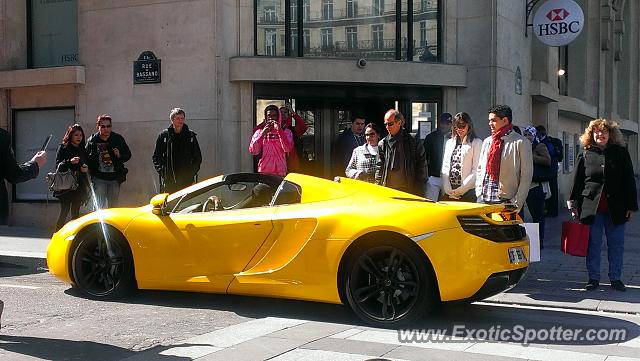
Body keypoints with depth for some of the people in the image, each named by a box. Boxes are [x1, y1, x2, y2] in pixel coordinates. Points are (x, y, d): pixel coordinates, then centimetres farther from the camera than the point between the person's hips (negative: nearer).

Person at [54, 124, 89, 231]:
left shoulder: (83, 150, 14)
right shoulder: (63, 148, 0)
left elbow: (88, 164, 19)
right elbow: (58, 166, -7)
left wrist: (86, 168, -3)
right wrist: (70, 162, -24)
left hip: (79, 185, 5)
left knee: (75, 212, 6)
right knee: (64, 211, -8)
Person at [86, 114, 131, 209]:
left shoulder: (118, 139, 3)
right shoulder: (92, 140, 0)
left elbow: (128, 154, 9)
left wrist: (119, 155, -12)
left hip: (114, 178, 2)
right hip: (99, 178, -2)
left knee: (113, 206, 12)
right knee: (100, 207, -6)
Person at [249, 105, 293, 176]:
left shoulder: (285, 132, 7)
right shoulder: (259, 132, 10)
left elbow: (287, 149, -9)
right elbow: (253, 151, -3)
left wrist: (279, 130, -14)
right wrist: (263, 134, -10)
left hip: (280, 171, -1)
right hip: (263, 171, 1)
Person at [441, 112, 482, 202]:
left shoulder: (476, 143, -1)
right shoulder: (449, 142, 16)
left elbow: (476, 170, -8)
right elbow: (445, 167, 12)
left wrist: (461, 190, -11)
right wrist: (447, 189, -2)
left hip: (467, 192, -4)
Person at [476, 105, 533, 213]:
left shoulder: (521, 143, -1)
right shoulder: (487, 142, 16)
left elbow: (526, 176, -5)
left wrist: (517, 203, -11)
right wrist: (479, 193, 7)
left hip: (506, 202, -5)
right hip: (483, 200, 5)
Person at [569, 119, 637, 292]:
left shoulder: (621, 153, 4)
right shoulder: (586, 155, 5)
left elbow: (629, 181, 5)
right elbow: (577, 182, 7)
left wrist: (631, 206, 0)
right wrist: (574, 205, 4)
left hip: (616, 209, 0)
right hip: (591, 208, 0)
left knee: (616, 245, 7)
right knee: (593, 245, 5)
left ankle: (616, 278, 18)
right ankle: (593, 278, 15)